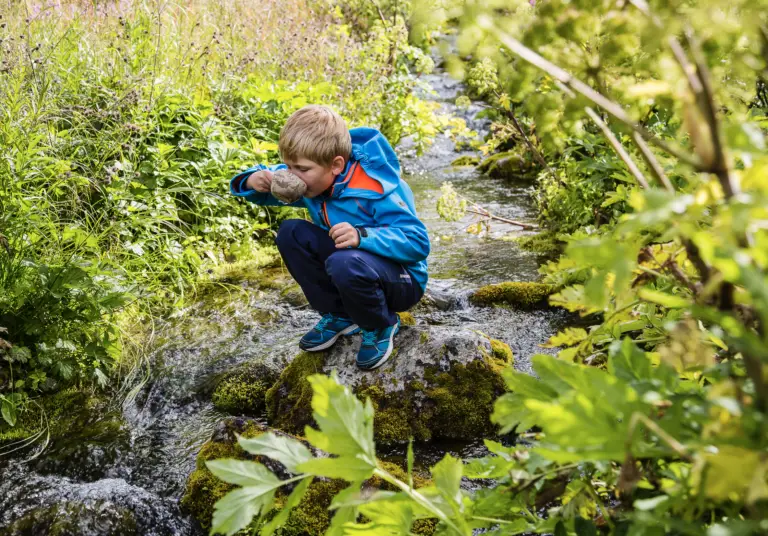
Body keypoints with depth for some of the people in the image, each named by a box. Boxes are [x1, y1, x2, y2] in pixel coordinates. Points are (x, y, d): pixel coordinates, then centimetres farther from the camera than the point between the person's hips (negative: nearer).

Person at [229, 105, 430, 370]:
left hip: (402, 280, -7)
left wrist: (363, 236, -47)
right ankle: (340, 315, 3)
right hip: (353, 268, 7)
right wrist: (252, 181, -20)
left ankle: (381, 327, -6)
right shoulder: (313, 178, -8)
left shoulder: (376, 190, -29)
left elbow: (418, 242, -33)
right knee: (290, 233, -12)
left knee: (346, 263, -39)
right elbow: (269, 182, 5)